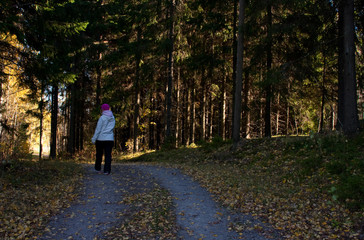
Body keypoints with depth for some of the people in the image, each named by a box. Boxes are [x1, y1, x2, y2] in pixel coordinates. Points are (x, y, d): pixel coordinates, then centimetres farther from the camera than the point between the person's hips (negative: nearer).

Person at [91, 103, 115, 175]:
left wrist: (94, 139, -5)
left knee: (99, 154, 12)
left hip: (101, 139, -3)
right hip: (110, 139, 3)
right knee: (108, 155, 0)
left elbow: (98, 129, -9)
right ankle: (107, 170, -7)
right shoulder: (112, 118, 6)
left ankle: (98, 169, 22)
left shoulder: (102, 118, -9)